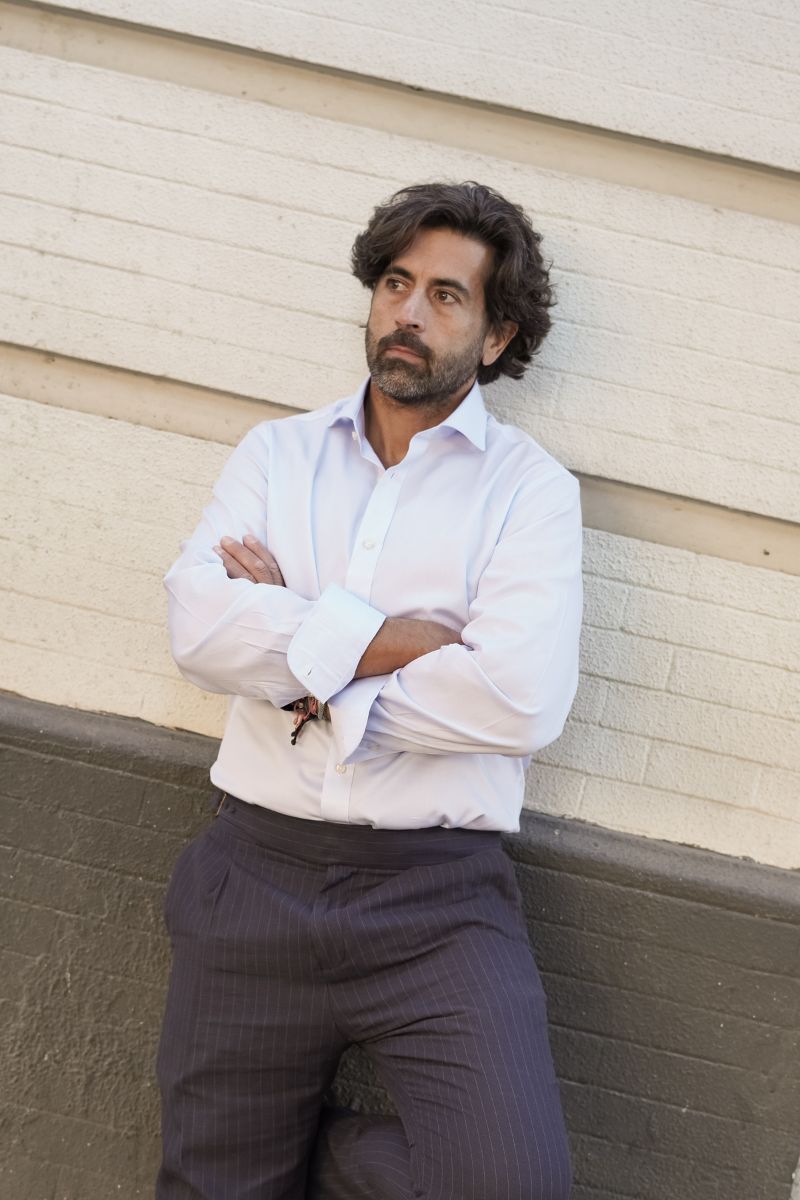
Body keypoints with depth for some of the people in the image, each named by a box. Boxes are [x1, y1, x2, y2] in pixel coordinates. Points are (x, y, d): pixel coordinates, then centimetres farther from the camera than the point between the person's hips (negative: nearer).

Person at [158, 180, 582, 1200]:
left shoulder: (529, 487, 1)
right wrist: (400, 638, -10)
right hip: (255, 871, 3)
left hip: (437, 896, -2)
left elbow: (523, 699, -15)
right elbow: (198, 627, -7)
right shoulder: (278, 453, 10)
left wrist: (299, 648, -9)